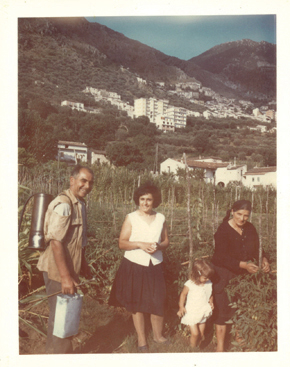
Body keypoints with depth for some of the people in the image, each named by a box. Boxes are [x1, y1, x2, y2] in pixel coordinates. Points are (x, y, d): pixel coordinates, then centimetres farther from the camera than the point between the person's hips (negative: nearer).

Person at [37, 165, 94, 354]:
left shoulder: (81, 204, 10)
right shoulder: (63, 204, -21)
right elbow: (55, 242, -26)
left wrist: (83, 265, 22)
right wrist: (65, 277, -27)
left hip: (70, 269, 10)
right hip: (58, 270, -10)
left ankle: (60, 352, 38)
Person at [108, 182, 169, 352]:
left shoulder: (161, 218, 5)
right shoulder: (131, 218, -3)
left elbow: (166, 241, 11)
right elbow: (122, 243, -6)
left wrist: (158, 246, -11)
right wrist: (140, 244, -21)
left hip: (155, 266, 2)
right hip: (134, 266, -2)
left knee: (158, 302, 4)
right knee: (137, 304, 7)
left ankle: (158, 335, 29)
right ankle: (141, 339, 24)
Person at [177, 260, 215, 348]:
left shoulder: (209, 283, -7)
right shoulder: (189, 284, -21)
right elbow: (183, 294, -7)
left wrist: (211, 302, -6)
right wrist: (181, 307, -12)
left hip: (203, 313, 4)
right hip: (191, 313, -4)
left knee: (201, 333, 16)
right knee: (195, 333, -4)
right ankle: (193, 348, 21)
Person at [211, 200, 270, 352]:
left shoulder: (250, 228, 2)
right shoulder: (223, 230, -18)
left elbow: (257, 248, 9)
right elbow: (222, 257, -24)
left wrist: (263, 259, -12)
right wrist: (244, 265, -33)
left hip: (243, 274, 6)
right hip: (225, 274, -6)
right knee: (223, 309, 0)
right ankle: (220, 346, 12)